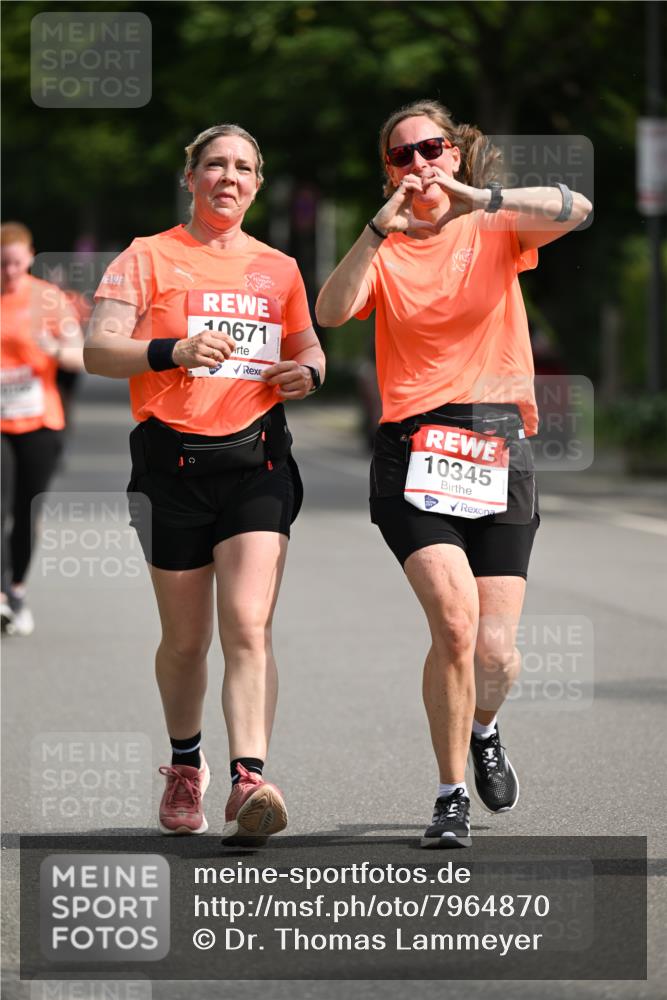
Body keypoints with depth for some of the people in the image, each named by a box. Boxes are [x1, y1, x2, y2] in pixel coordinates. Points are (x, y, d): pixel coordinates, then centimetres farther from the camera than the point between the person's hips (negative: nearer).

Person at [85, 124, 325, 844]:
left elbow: (307, 348, 28)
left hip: (256, 459, 1)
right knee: (185, 637, 8)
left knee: (248, 627, -15)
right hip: (173, 459, -1)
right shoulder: (149, 258, 4)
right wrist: (174, 349, -21)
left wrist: (307, 372, 4)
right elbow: (97, 351, -5)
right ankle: (185, 765, 33)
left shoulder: (277, 268, 15)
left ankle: (248, 784, -25)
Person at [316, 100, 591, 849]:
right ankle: (452, 797, -5)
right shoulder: (384, 250, 9)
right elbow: (331, 313, -11)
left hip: (499, 449, 1)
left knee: (494, 649, -4)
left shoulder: (496, 230, 8)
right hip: (413, 450, -1)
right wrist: (381, 229, -21)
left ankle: (483, 726, 34)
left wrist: (481, 199, -25)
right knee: (454, 617, -21)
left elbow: (573, 210, -12)